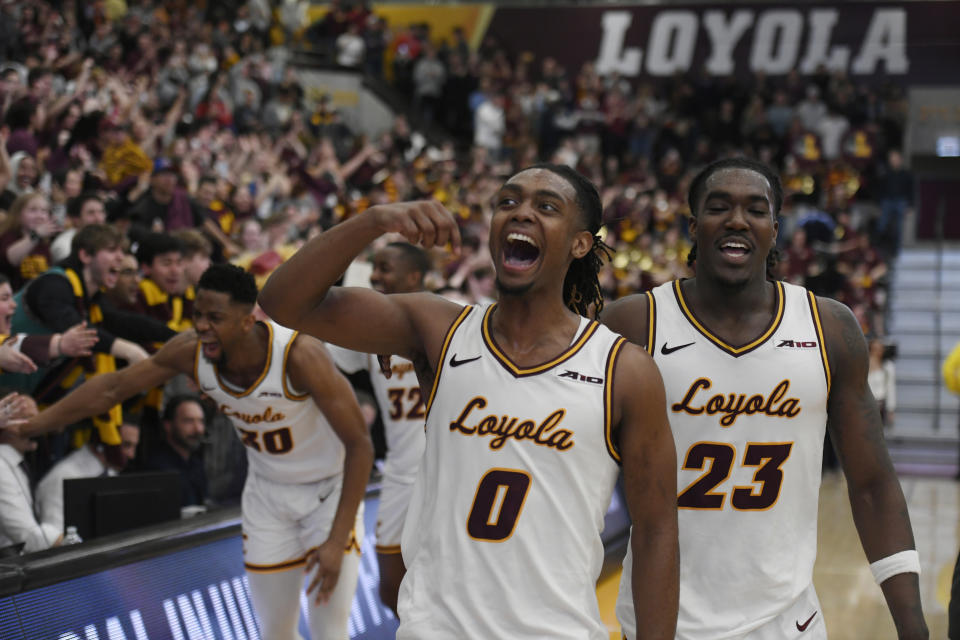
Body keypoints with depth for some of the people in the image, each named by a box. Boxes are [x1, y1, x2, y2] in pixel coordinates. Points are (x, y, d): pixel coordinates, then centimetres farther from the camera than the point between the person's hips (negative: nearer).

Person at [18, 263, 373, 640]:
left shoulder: (300, 355, -32)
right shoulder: (191, 351, -18)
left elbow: (360, 446, -27)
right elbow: (112, 387, -3)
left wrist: (337, 541, -31)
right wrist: (28, 426, -3)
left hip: (329, 491, -5)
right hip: (268, 492, 5)